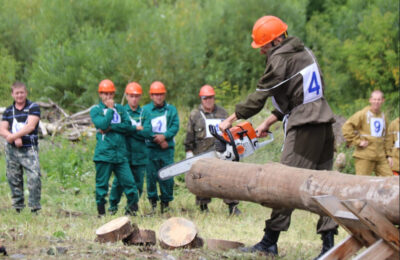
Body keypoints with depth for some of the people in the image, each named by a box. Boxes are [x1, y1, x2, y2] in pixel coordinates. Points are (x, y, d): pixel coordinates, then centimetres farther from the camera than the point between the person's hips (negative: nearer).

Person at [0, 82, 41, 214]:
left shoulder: (33, 108, 1)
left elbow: (30, 126, -11)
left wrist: (13, 136, -17)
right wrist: (15, 139, -14)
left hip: (29, 149, -4)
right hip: (12, 150, 4)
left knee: (34, 177, -16)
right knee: (14, 180, 6)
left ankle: (35, 208, -13)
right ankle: (18, 208, 15)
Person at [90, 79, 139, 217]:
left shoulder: (120, 108, 15)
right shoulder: (95, 110, 4)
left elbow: (127, 125, 0)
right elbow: (102, 124, -14)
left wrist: (111, 127, -10)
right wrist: (110, 109, -5)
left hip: (121, 153, 3)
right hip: (104, 154, -3)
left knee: (129, 183, -2)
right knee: (102, 184, 1)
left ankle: (132, 210, 6)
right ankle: (101, 213, 8)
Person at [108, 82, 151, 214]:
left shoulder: (144, 113, 8)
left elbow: (147, 132, -7)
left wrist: (129, 129, -11)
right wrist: (137, 129, -9)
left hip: (140, 156, 2)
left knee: (138, 184, 4)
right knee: (119, 181, -6)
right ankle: (113, 206, 8)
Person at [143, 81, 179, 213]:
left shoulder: (171, 110, 11)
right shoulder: (145, 110, 5)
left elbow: (175, 126, 0)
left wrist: (164, 136, -16)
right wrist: (158, 140, -11)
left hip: (167, 149, 1)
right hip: (151, 148, -1)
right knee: (151, 176, -1)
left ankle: (166, 202, 9)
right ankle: (153, 200, 11)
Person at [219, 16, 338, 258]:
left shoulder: (280, 59, -9)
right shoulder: (304, 53, 17)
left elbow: (259, 97, -7)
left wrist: (231, 119, 1)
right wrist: (269, 122, 20)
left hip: (304, 128, -9)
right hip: (324, 123, 9)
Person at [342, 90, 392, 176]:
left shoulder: (383, 117, 17)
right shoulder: (363, 114, -4)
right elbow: (346, 127, -11)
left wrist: (387, 153, 16)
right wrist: (357, 141, -14)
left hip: (381, 156, 6)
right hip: (365, 156, -6)